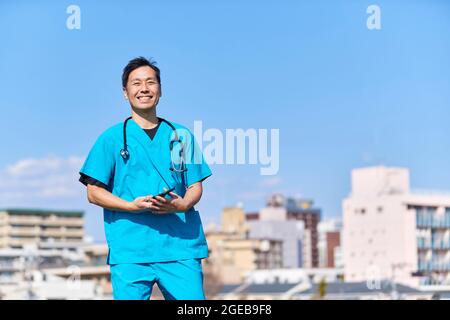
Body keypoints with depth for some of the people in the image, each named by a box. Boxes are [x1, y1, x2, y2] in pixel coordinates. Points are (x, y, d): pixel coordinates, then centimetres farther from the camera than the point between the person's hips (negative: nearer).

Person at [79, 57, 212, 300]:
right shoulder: (112, 138, 8)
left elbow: (195, 186, 14)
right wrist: (132, 206, -12)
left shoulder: (181, 136, 15)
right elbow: (94, 192, 5)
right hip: (129, 249, -2)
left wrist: (181, 205, -9)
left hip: (180, 244, 2)